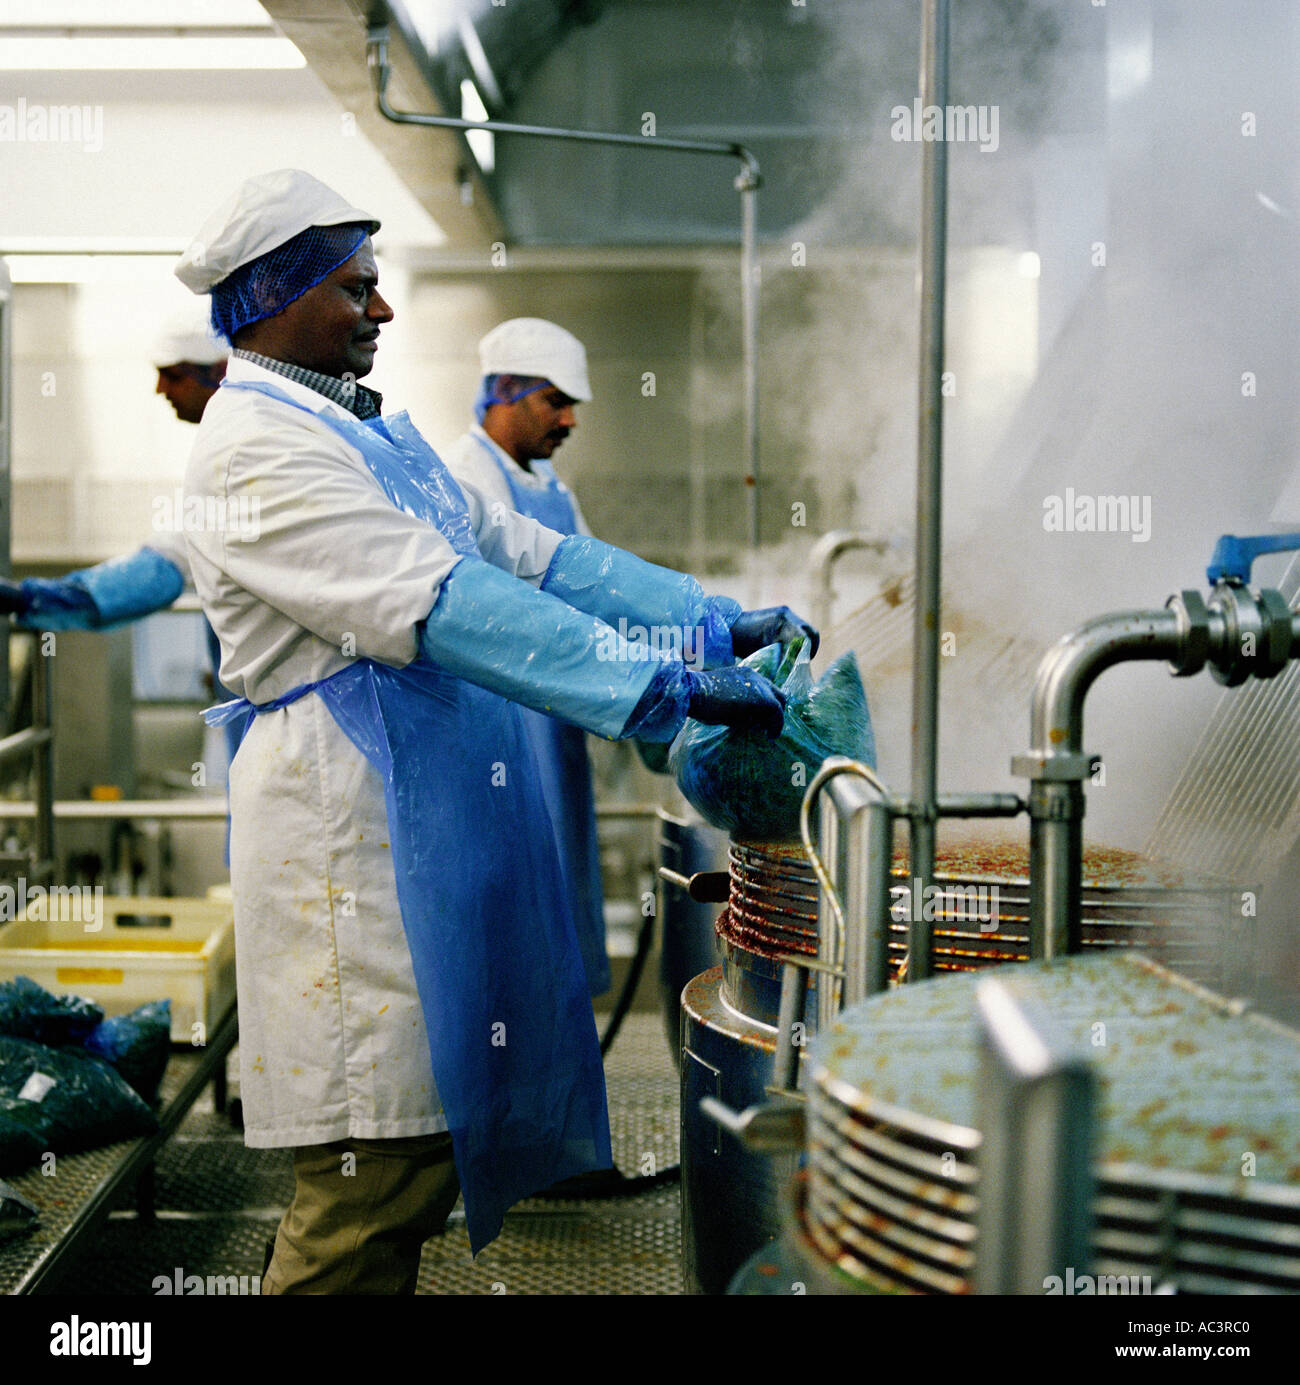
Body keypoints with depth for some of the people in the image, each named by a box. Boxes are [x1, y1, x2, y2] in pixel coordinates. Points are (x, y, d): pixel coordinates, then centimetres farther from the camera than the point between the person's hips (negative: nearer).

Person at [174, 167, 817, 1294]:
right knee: (375, 1161, -5)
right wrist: (669, 689, -26)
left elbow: (525, 553, 15)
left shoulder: (373, 430, 19)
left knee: (420, 1137, 14)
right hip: (354, 830, -9)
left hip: (441, 817, 9)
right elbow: (439, 607, -23)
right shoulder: (252, 449, -12)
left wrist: (720, 624, 5)